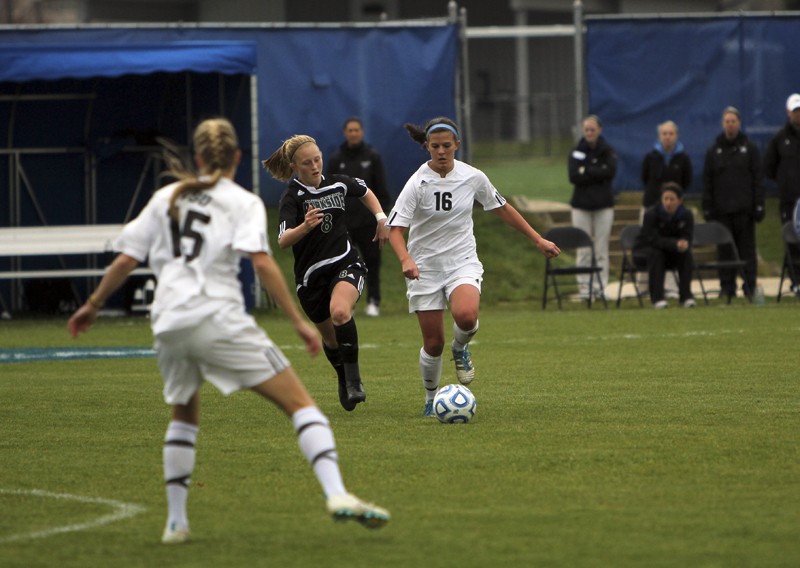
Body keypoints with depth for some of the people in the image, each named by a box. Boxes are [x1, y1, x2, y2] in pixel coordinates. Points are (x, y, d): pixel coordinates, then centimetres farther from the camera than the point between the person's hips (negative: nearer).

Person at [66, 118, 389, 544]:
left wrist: (92, 306, 28)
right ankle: (336, 495, -23)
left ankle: (176, 522, 22)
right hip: (218, 318, -5)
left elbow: (125, 260, 15)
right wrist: (299, 322, -11)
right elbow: (261, 261, -10)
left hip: (169, 325, 5)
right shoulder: (242, 202, 4)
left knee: (184, 416, 28)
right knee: (300, 403, -4)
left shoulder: (165, 198, 17)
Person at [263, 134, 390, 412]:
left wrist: (381, 219, 13)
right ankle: (345, 381, 41)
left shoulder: (338, 184, 0)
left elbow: (365, 192, 25)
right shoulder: (291, 196, -13)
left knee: (340, 312, -30)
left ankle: (354, 379, -21)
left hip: (346, 265, 1)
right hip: (310, 274, -1)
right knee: (331, 337, 11)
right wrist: (305, 226, -47)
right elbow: (283, 241, -29)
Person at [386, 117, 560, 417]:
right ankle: (431, 398, 26)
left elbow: (502, 208, 13)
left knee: (466, 316, -31)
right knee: (433, 344, -1)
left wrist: (538, 240, 15)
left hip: (463, 262, 1)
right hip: (425, 267, -1)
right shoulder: (418, 183, -12)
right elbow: (396, 228, -16)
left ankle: (460, 348, 5)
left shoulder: (473, 177, -3)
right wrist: (406, 260, -36)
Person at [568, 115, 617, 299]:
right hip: (581, 205, 1)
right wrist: (597, 174, -12)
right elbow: (573, 176, -7)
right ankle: (584, 286, 1)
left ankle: (600, 286, 3)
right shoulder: (577, 151, 5)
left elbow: (610, 171, -13)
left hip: (603, 204, 0)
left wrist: (586, 171, -12)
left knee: (601, 249, -1)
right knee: (583, 250, -2)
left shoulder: (608, 151, 3)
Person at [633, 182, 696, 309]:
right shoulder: (651, 214, -22)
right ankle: (657, 297, -33)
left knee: (686, 253, -26)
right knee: (655, 254, -36)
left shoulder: (686, 216, -10)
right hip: (644, 251, -3)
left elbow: (687, 239, -16)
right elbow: (654, 239, -29)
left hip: (670, 255, 3)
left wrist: (684, 244, -42)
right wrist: (675, 244, -44)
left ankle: (686, 296, -22)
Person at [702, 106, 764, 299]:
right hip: (722, 210, 2)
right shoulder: (714, 151, 10)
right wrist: (707, 209, 1)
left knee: (747, 247, -2)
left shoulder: (750, 148, 6)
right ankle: (727, 287, 6)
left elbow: (757, 180, 3)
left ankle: (750, 285, 1)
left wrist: (758, 206, -5)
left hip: (744, 210, -1)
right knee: (725, 250, 2)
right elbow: (707, 182, 9)